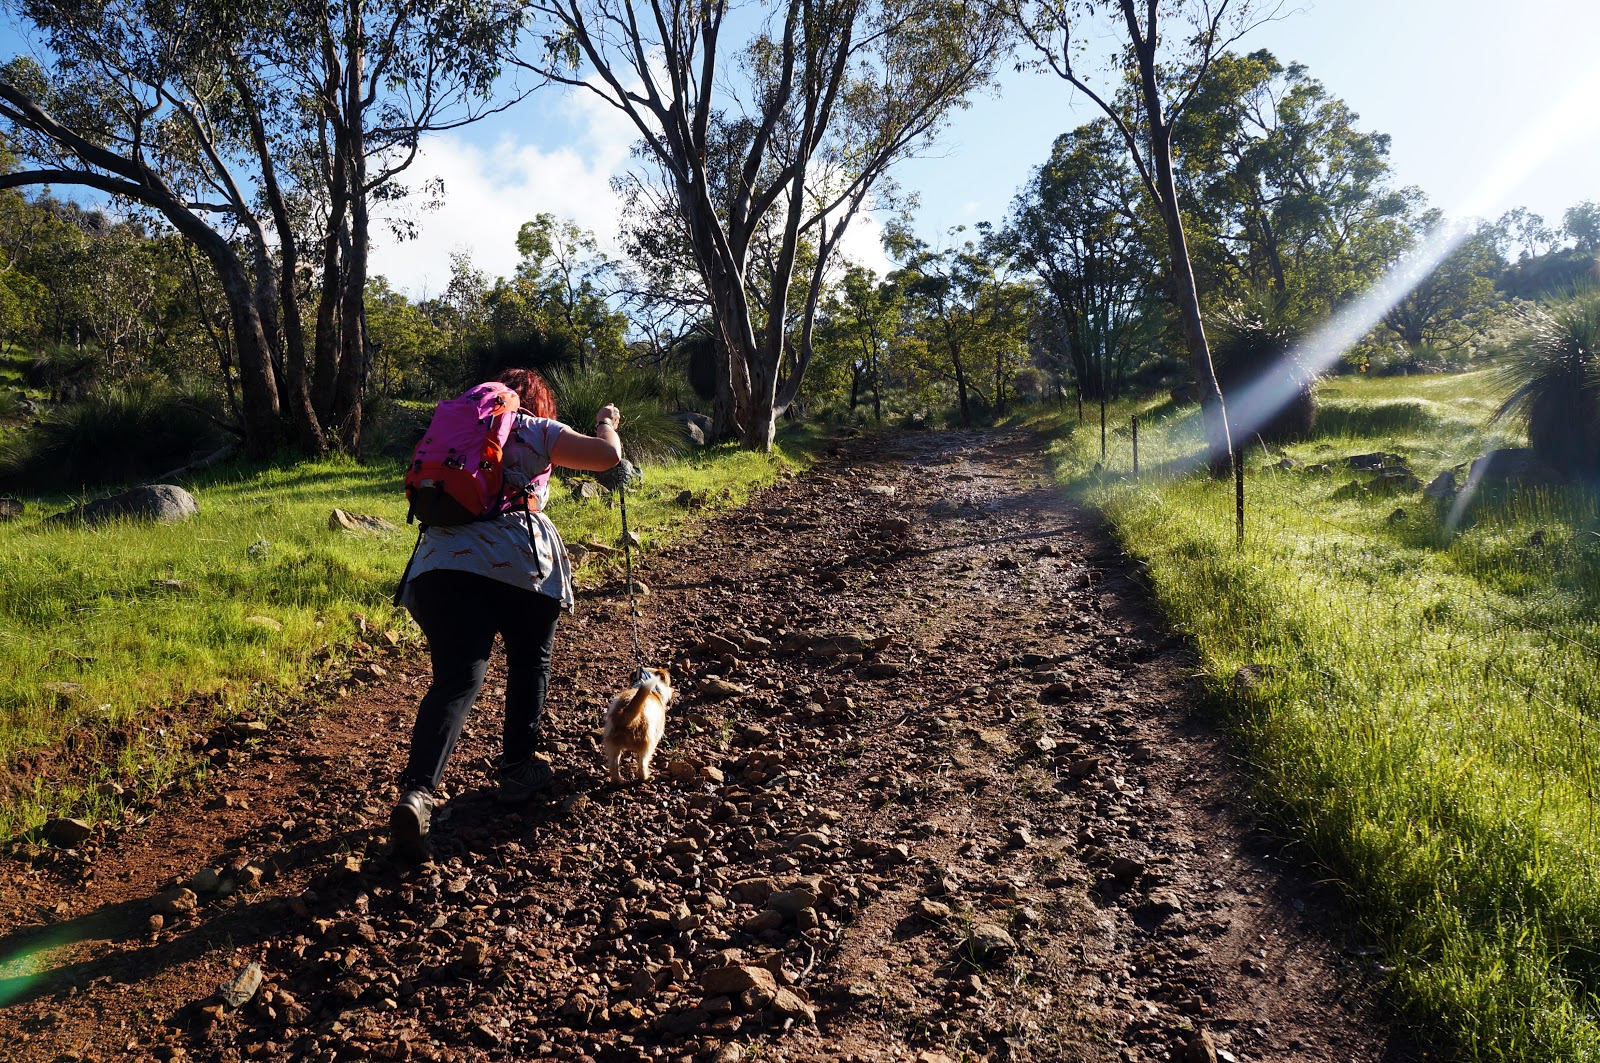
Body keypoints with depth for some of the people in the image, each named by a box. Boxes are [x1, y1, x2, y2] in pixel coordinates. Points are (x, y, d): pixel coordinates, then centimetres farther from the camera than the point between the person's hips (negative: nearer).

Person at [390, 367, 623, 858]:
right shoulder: (537, 430, 12)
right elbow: (607, 456, 3)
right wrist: (607, 423, 23)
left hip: (441, 559, 3)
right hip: (519, 560, -3)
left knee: (454, 680, -4)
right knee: (529, 663, 20)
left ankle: (417, 791, -23)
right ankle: (518, 770, 26)